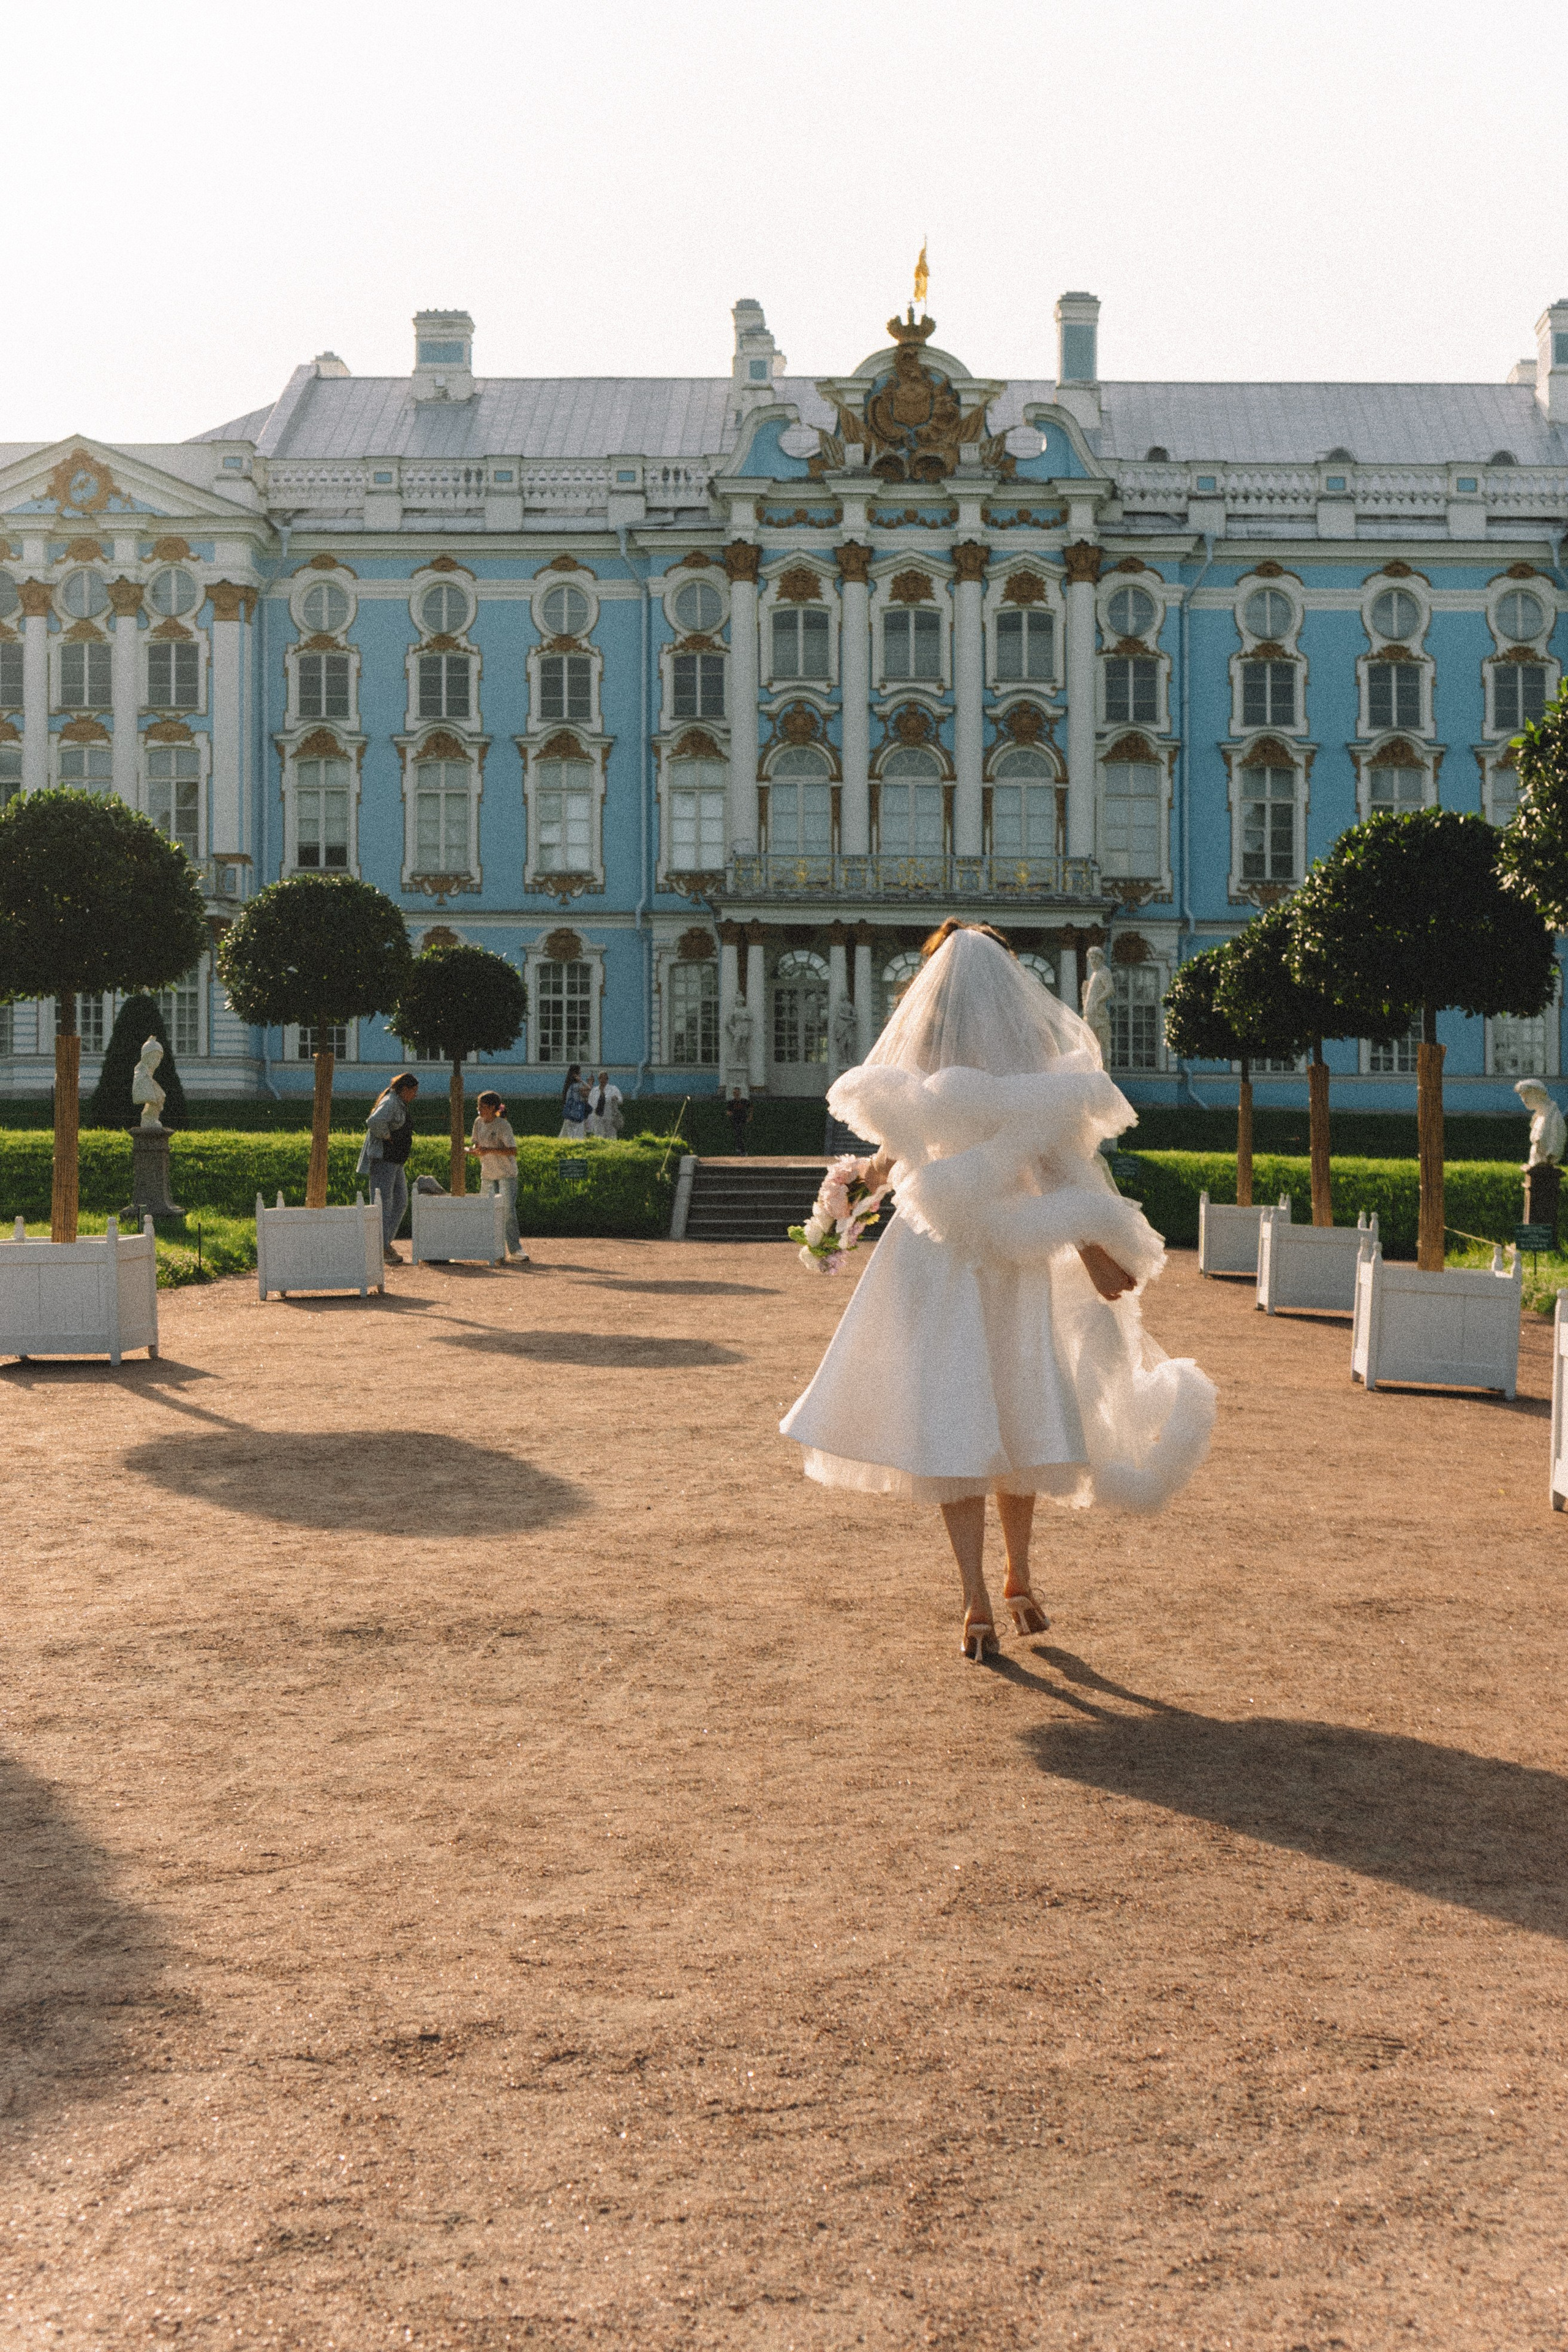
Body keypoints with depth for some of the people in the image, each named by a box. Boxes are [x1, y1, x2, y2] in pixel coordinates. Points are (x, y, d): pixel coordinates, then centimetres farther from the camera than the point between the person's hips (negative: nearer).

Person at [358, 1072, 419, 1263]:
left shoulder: (400, 1105, 17)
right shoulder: (390, 1103, -15)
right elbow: (374, 1122, -34)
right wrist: (386, 1136, -19)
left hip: (396, 1161, 10)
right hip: (382, 1159, -10)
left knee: (401, 1201, 11)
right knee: (383, 1203, -9)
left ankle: (386, 1242, 16)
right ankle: (379, 1247, -7)